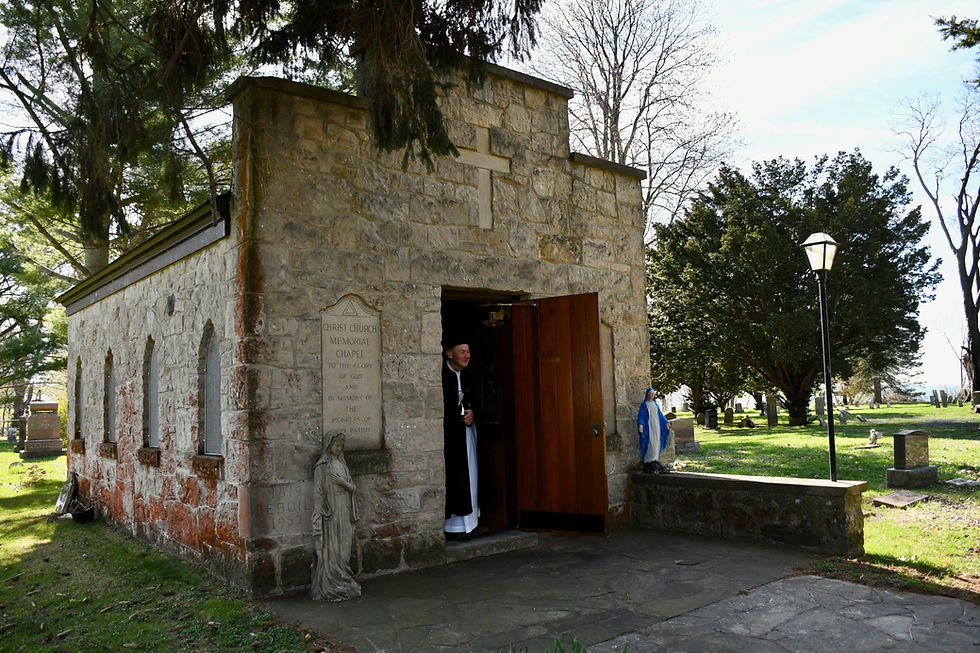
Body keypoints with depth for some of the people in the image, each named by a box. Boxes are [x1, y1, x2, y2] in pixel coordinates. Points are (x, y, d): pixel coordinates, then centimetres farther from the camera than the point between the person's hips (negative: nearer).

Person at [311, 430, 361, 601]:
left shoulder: (341, 463, 12)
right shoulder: (322, 466, -9)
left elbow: (352, 488, 14)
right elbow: (318, 492, -11)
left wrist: (344, 482, -5)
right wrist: (319, 517, -14)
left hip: (344, 512, 7)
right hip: (330, 513, -7)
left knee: (344, 547, 11)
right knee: (330, 549, -3)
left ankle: (343, 583, 20)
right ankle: (330, 588, 4)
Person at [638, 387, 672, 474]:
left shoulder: (655, 404, 14)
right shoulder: (644, 404, -3)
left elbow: (660, 414, 21)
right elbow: (641, 416, -9)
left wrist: (666, 422, 19)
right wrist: (640, 424, -24)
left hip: (656, 426, 6)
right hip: (649, 426, -6)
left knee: (656, 443, 5)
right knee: (650, 444, -12)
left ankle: (655, 462, 9)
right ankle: (649, 464, -9)